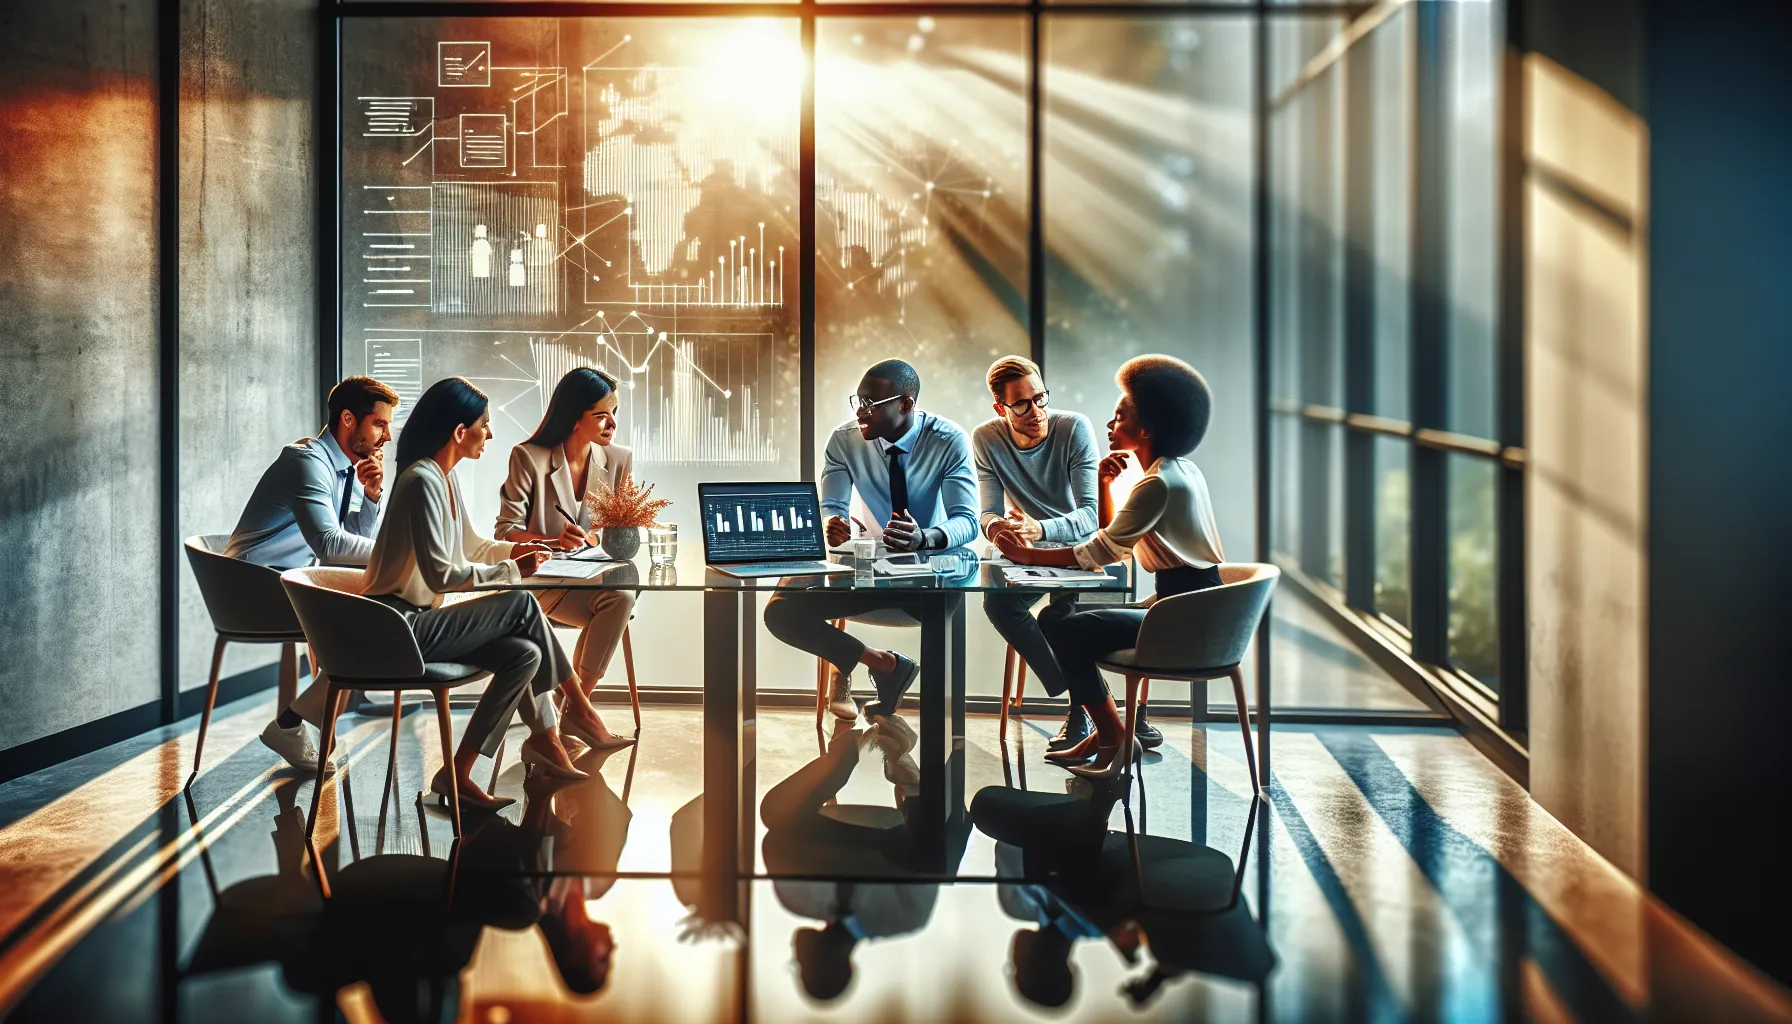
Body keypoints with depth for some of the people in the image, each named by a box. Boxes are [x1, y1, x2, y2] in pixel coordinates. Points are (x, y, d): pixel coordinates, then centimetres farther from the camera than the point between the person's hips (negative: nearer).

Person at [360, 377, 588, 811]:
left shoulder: (445, 478, 12)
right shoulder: (422, 482, -19)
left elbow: (469, 546, 24)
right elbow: (441, 575, -24)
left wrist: (513, 550, 6)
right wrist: (511, 571, -18)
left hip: (417, 620, 10)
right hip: (400, 627, -10)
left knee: (525, 654, -7)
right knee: (520, 602, -15)